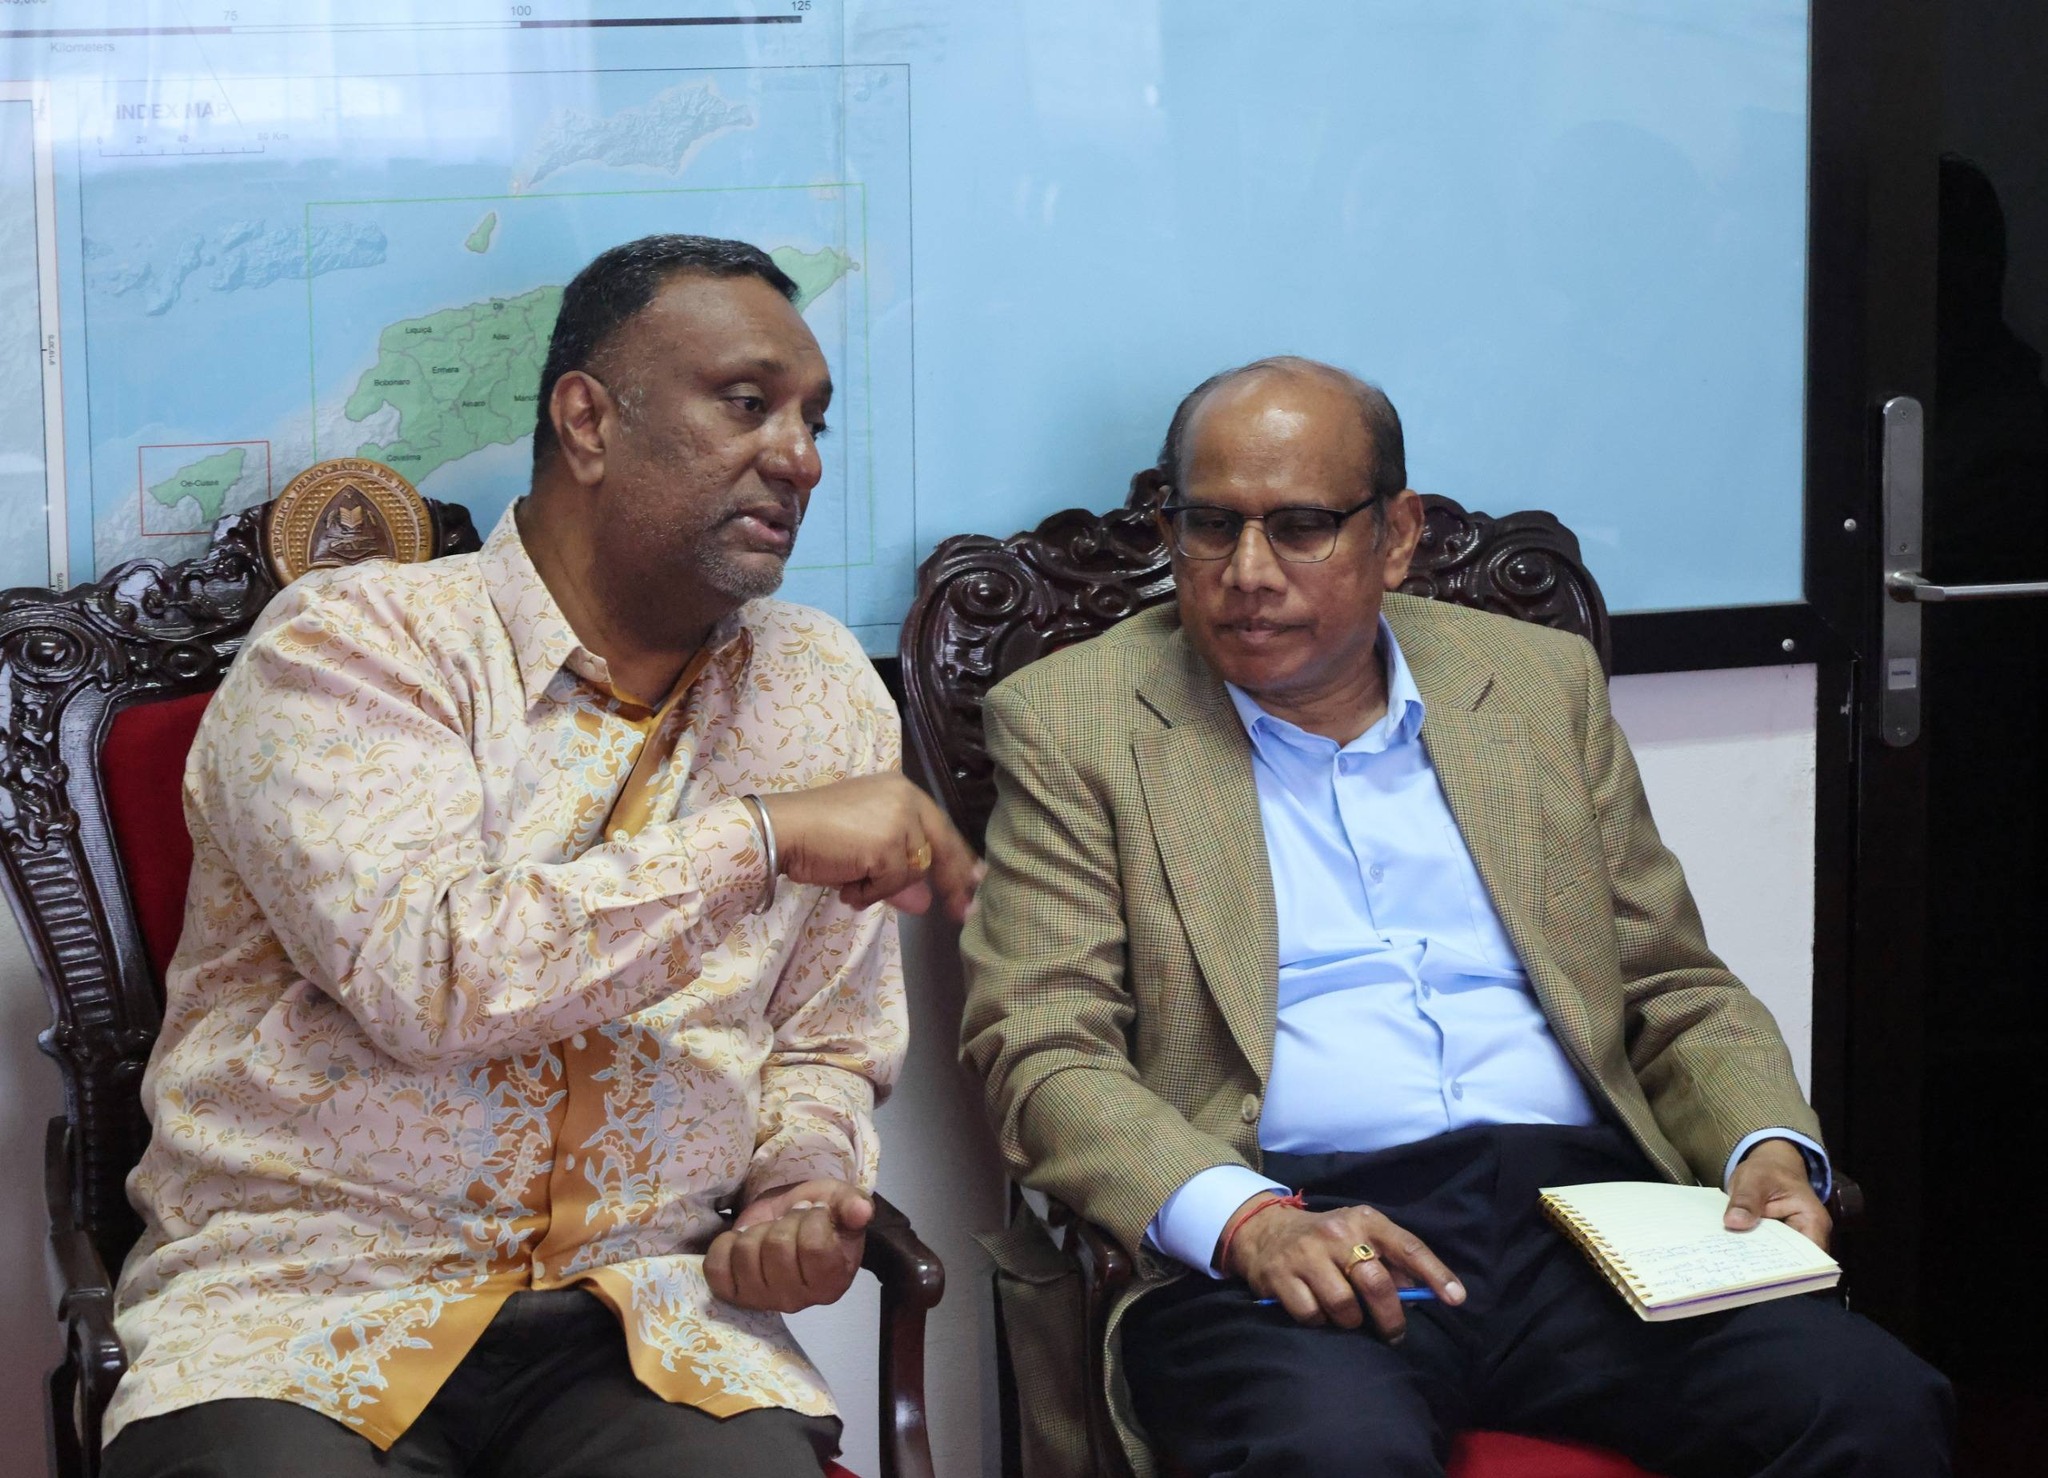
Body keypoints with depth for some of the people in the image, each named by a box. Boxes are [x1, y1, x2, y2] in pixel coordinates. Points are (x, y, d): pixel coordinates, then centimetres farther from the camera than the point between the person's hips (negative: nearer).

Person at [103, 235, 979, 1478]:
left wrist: (803, 1186, -2)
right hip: (305, 1282, -3)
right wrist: (768, 838, -16)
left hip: (642, 1316, 4)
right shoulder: (352, 643, -4)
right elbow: (423, 969, -20)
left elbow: (826, 1047, 20)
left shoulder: (826, 693, 12)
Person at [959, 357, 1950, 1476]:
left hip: (1578, 1209, 3)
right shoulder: (1070, 721, 8)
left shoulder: (1541, 682, 19)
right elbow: (1039, 1050, -1)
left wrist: (1771, 1151, 1)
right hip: (1287, 1247, -3)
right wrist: (1250, 1221, -18)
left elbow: (1674, 988, 22)